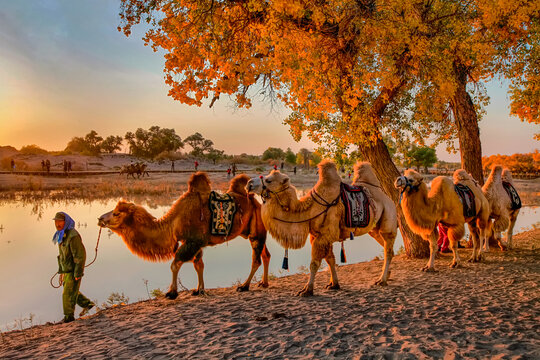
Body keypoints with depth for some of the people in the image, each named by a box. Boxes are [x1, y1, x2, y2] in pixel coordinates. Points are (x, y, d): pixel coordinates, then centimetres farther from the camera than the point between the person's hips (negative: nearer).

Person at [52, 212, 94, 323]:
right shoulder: (61, 235, 7)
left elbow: (80, 255, -23)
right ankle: (87, 304, 35)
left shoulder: (73, 236, -22)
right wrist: (61, 271, 18)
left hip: (74, 271, -9)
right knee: (71, 291, 19)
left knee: (68, 293, -1)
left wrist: (78, 274, -21)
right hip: (67, 270, 9)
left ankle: (69, 316, 14)